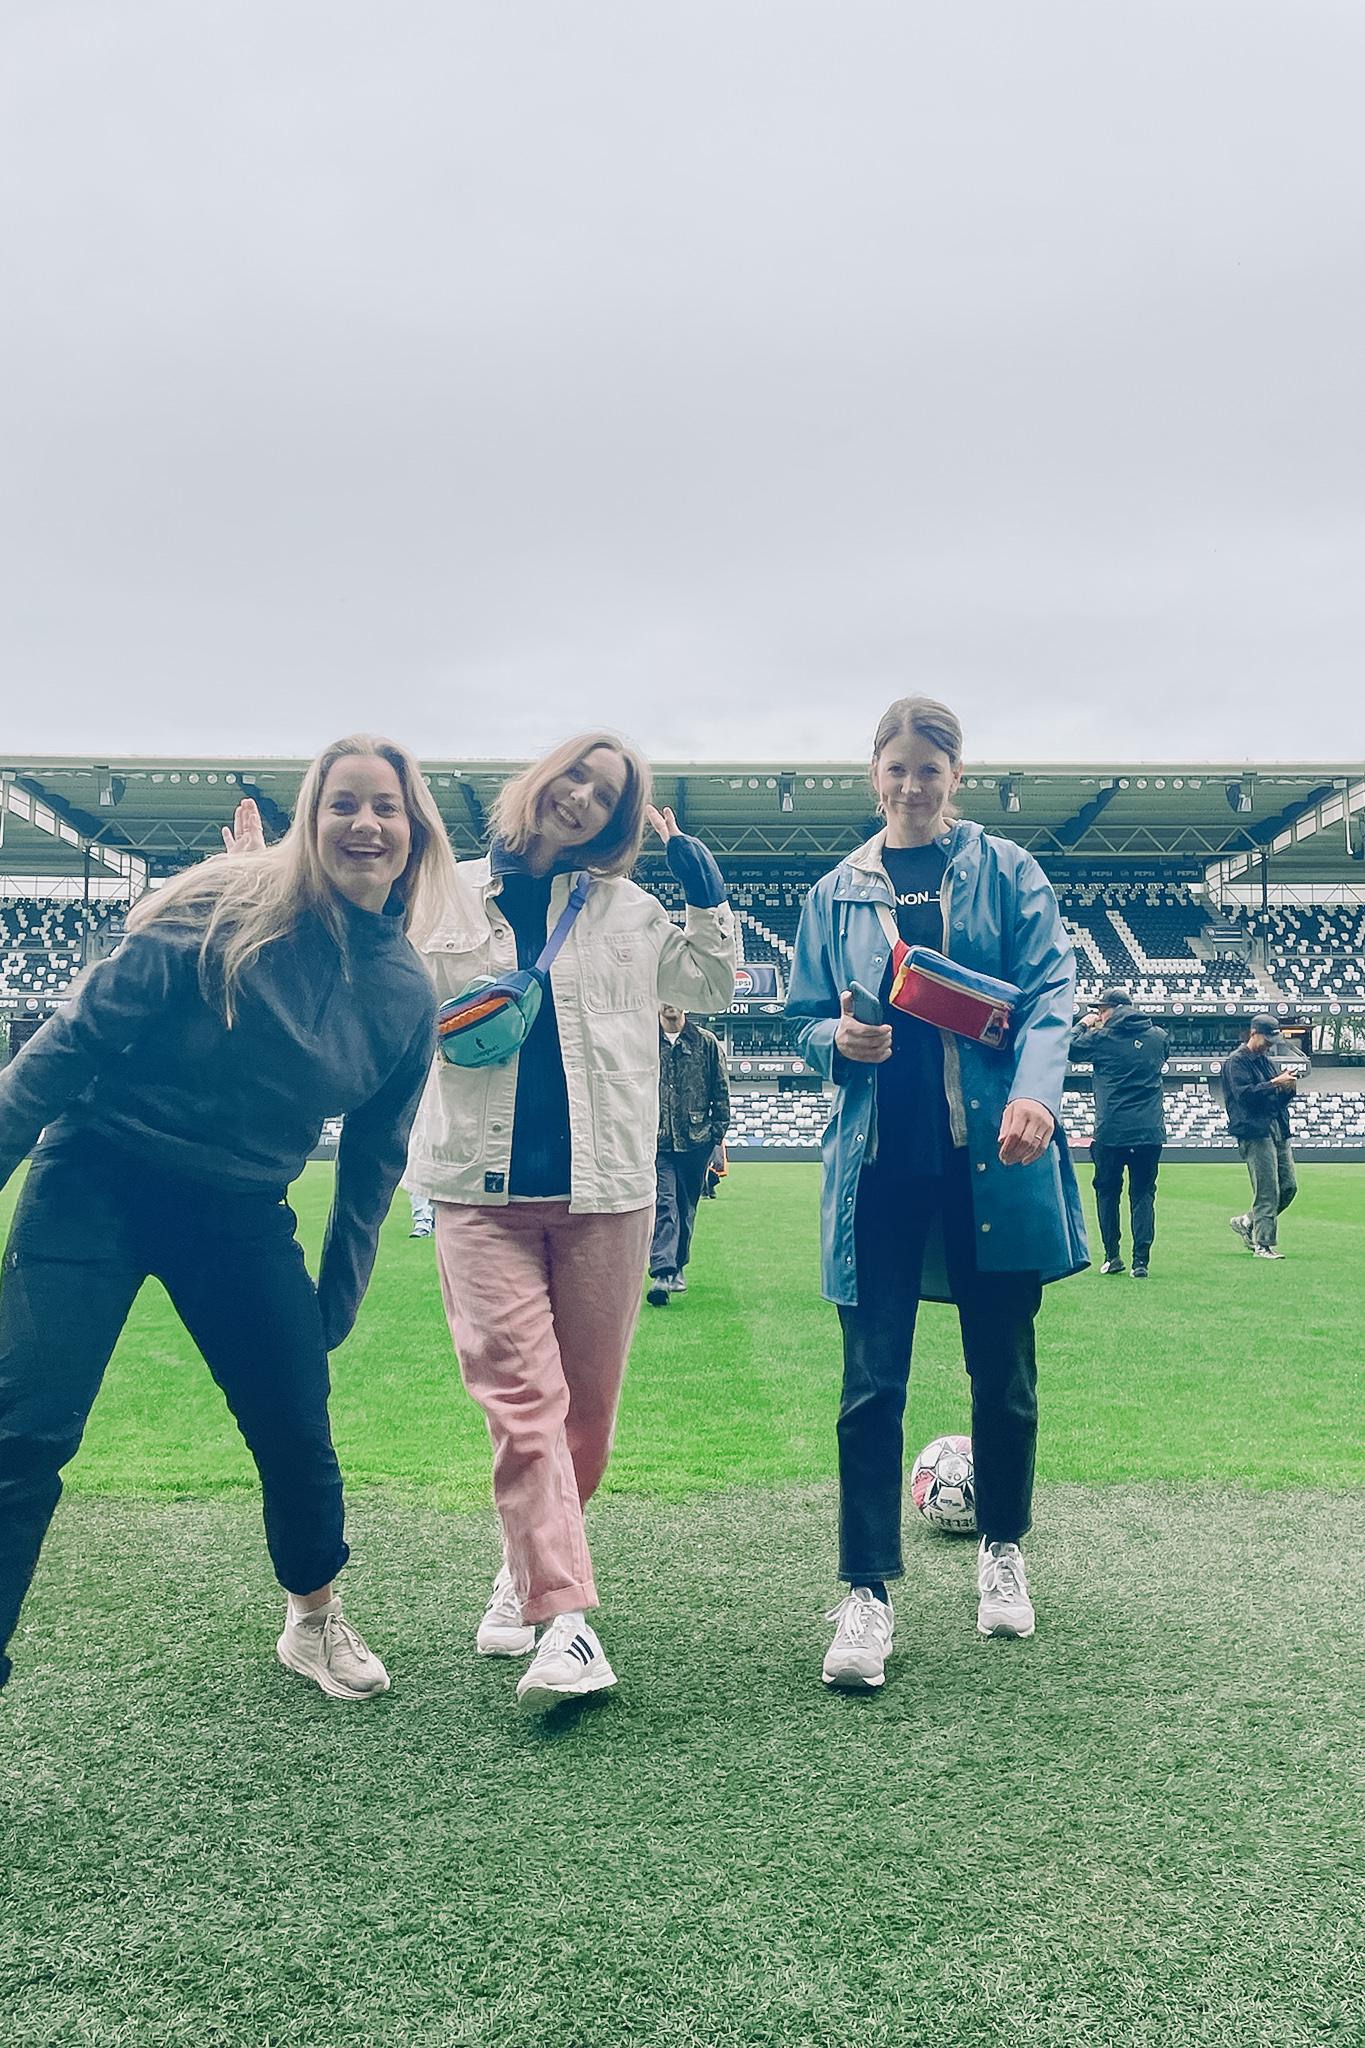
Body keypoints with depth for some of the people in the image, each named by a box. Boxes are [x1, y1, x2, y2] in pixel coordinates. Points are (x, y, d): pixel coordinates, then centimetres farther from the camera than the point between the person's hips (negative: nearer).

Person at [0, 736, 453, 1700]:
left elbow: (373, 1159, 8)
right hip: (99, 1182, -3)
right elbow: (83, 1031, -11)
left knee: (299, 1429, 8)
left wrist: (334, 1308, 11)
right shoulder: (226, 908, -14)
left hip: (242, 1216, 4)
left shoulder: (408, 991, -1)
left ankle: (316, 1618, 36)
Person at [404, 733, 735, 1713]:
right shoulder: (450, 896, 9)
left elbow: (713, 986, 11)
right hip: (486, 1186, -1)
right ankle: (566, 1620, -10)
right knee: (522, 1401, -12)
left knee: (586, 1407, 8)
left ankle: (529, 1568, 29)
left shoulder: (628, 907, 13)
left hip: (604, 1185, 2)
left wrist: (704, 885, 5)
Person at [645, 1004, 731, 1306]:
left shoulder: (706, 1042, 4)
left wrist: (717, 1136, 1)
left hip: (695, 1141, 1)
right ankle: (662, 1273, -20)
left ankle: (678, 1267, 25)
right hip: (656, 1142, -1)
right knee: (663, 1204, -12)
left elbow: (721, 1092, 6)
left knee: (687, 1207, 11)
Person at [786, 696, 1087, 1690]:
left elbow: (1049, 987, -4)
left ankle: (1003, 1552, 32)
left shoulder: (1006, 870, 6)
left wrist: (1036, 1092, -22)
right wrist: (841, 1040, -10)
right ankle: (867, 1591, 7)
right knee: (872, 1384, -2)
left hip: (993, 1152, -1)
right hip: (879, 1158, 1)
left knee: (1004, 1369, 11)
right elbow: (806, 1019, 14)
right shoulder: (837, 892, 12)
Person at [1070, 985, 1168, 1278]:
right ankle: (1141, 1261, -2)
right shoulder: (1159, 1036, 8)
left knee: (1107, 1191, 12)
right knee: (1143, 1194, 6)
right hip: (1151, 1131, 3)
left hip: (1111, 1131, -3)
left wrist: (1083, 1025, 20)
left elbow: (1068, 1049, 4)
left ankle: (1112, 1256, 14)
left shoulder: (1102, 1037, -6)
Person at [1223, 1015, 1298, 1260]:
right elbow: (1244, 1094, -17)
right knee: (1267, 1191, -10)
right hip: (1255, 1132, -8)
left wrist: (1288, 1088, 3)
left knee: (1289, 1187, 6)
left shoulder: (1264, 1061, 23)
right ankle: (1264, 1244, -3)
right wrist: (1275, 1084, -17)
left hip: (1279, 1131, 8)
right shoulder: (1236, 1062, -3)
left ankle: (1247, 1222, 22)